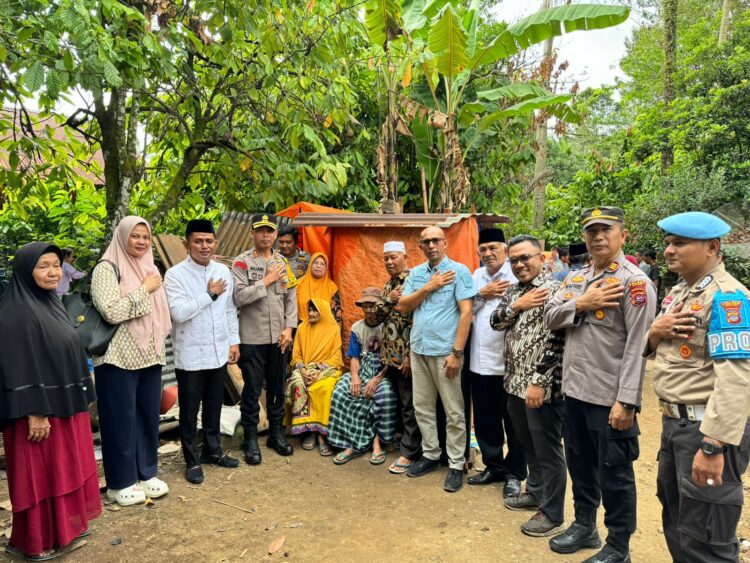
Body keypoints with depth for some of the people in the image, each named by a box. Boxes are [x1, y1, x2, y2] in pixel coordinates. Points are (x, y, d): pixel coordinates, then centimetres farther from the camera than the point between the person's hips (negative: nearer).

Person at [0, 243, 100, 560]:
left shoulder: (51, 304, 10)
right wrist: (34, 412, -22)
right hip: (40, 409, -8)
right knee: (40, 474, 5)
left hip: (66, 404, 9)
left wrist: (81, 399, 16)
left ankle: (65, 526, 33)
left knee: (65, 469, 18)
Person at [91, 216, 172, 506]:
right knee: (121, 418, 4)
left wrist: (158, 347, 12)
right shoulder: (107, 268, -10)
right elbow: (112, 311, -23)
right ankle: (120, 482, 19)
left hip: (149, 355, 7)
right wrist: (144, 290, -16)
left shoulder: (149, 267, 10)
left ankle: (146, 472, 28)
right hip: (120, 357, -6)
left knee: (149, 414, 13)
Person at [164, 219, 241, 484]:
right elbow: (178, 312, -22)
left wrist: (234, 340, 7)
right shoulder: (175, 274, -12)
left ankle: (212, 450, 37)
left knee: (214, 406, 19)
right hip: (190, 355, -5)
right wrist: (209, 294, -16)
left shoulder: (223, 271, 4)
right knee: (190, 411, 9)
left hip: (219, 352, 5)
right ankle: (192, 460, 26)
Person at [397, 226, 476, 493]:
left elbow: (466, 312, -12)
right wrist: (429, 287, -8)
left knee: (454, 412, 3)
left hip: (445, 351, -5)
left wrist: (457, 352, -17)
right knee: (422, 407, 14)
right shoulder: (416, 273, 11)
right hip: (418, 349, 6)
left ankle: (456, 465, 16)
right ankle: (430, 454, 29)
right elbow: (403, 306, 4)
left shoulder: (458, 271, -6)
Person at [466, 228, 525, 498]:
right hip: (479, 361, 6)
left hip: (507, 362, -6)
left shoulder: (516, 275, -10)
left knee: (512, 421, 8)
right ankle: (494, 466, 34)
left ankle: (514, 473, 25)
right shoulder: (477, 275, 11)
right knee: (484, 420, 16)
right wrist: (483, 294, -8)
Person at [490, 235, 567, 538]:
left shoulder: (554, 291, -15)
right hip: (515, 383, 8)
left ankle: (552, 513, 20)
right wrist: (516, 305, -10)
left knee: (548, 450, 6)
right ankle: (535, 492, 39)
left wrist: (540, 382, -21)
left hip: (542, 386, -8)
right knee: (528, 444, 22)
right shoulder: (513, 290, 11)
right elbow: (495, 322, 7)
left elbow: (558, 343, -20)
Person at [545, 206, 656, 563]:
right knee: (580, 465, 20)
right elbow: (549, 318, 4)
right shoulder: (574, 278, 10)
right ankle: (584, 526, 40)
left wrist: (626, 401, -21)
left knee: (614, 474, 8)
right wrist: (581, 303, -13)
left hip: (610, 397, -6)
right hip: (574, 391, 7)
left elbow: (637, 346, -17)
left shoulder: (634, 282, -12)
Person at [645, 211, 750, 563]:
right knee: (675, 523, 23)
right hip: (673, 422, 9)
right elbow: (654, 351, 17)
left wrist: (713, 445, -29)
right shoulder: (678, 292, 11)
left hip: (706, 428, -9)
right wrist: (656, 331, -6)